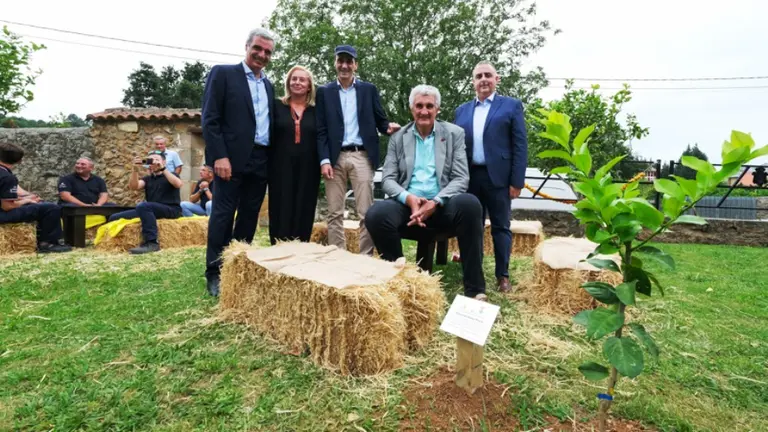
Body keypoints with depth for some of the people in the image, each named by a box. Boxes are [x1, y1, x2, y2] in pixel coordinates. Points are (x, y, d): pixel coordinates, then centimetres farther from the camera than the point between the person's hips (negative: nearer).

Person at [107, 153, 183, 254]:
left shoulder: (171, 175, 9)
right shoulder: (148, 178, 22)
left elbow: (178, 184, -16)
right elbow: (133, 187, 3)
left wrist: (163, 168, -15)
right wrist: (136, 169, -9)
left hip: (171, 210, -6)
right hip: (151, 210, 6)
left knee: (143, 206, -36)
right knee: (115, 218, -5)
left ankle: (151, 243, -37)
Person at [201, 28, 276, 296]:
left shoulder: (269, 85, 19)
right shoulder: (223, 73, 1)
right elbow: (210, 119, -6)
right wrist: (220, 156, -16)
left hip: (261, 160, 6)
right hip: (232, 158, -6)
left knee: (249, 217, 8)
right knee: (223, 215, -4)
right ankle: (214, 273, 5)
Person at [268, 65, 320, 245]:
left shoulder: (316, 111, 10)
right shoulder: (277, 106, 7)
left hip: (308, 171, 1)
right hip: (281, 169, -1)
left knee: (303, 215, 4)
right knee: (281, 214, 0)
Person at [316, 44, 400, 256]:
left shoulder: (369, 89, 11)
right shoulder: (324, 92, 10)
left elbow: (379, 120, 11)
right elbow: (321, 130, 4)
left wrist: (388, 127, -13)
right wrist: (324, 160, -7)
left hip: (362, 156, 0)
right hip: (335, 157, 1)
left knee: (366, 213, -3)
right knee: (334, 213, 3)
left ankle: (366, 257, 4)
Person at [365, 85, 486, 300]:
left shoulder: (454, 134, 8)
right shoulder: (398, 138, 12)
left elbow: (461, 178, -1)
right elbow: (387, 179, 5)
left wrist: (435, 203, -19)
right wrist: (408, 198, -17)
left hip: (442, 207, -1)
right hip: (408, 205, 1)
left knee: (469, 203, -34)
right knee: (376, 213, -30)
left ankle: (475, 289, -23)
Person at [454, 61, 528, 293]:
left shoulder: (511, 106, 4)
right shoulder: (462, 110, 15)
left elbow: (520, 146, -2)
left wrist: (517, 181, -9)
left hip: (498, 177, -3)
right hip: (469, 177, 3)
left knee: (500, 227, 4)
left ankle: (502, 276, 13)